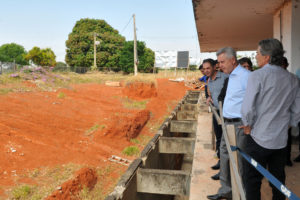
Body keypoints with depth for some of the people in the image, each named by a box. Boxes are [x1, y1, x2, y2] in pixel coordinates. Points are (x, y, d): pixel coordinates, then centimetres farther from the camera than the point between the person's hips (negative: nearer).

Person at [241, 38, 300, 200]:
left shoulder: (258, 75, -13)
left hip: (258, 138, -6)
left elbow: (247, 108, -18)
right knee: (278, 180, 19)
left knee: (252, 180, 5)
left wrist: (248, 125, -1)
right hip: (281, 139, 6)